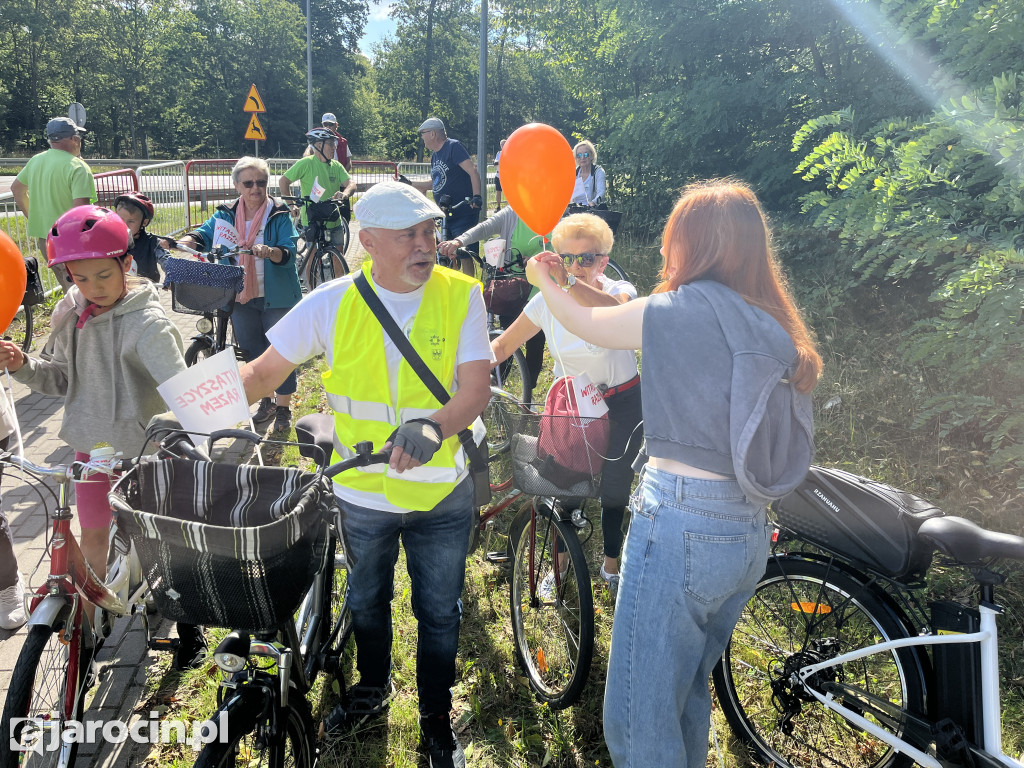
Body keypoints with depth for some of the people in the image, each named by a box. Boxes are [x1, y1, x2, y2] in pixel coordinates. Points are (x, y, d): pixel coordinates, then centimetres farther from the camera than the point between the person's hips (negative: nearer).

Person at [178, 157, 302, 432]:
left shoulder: (279, 215, -6)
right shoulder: (226, 215, 6)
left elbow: (289, 253, -15)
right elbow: (204, 234, -3)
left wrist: (270, 252, -35)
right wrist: (187, 240, -25)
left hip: (275, 297, -4)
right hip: (240, 296, 4)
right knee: (252, 350, 14)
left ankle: (283, 408, 15)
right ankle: (266, 402, 32)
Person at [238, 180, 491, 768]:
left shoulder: (460, 296, -13)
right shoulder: (334, 303, -10)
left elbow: (477, 388, -19)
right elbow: (264, 372, -4)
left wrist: (434, 427, -39)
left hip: (442, 491, -1)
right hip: (362, 491, 2)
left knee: (439, 612, 15)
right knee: (367, 602, 24)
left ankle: (437, 719, 40)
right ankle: (372, 689, 53)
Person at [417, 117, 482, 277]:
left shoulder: (453, 146, -9)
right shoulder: (435, 155, 17)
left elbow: (473, 171, -18)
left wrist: (476, 196, -31)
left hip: (464, 214, -9)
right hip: (446, 215, 9)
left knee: (465, 257, -9)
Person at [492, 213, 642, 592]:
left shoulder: (620, 291, -18)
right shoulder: (548, 300, -10)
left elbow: (614, 311, -45)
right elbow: (503, 345, -4)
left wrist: (569, 282, -61)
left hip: (620, 407, -1)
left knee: (614, 491, 9)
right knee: (566, 490, 3)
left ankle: (611, 564, 35)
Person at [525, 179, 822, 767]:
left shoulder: (680, 310, -11)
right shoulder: (773, 327, 8)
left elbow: (584, 323, 5)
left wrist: (543, 280, 22)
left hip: (681, 524, -8)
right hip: (750, 536, 8)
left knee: (641, 718, 5)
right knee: (690, 691, 26)